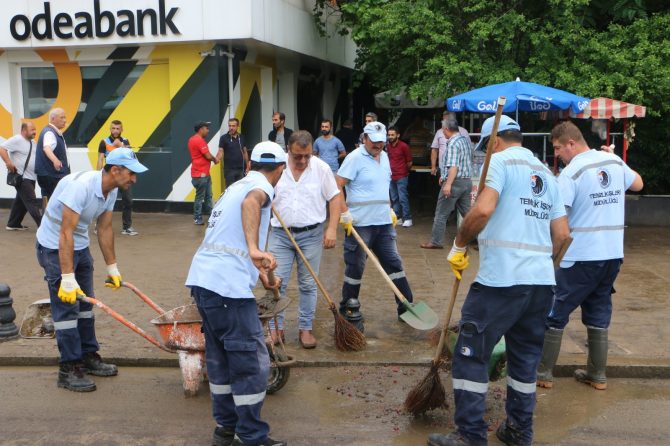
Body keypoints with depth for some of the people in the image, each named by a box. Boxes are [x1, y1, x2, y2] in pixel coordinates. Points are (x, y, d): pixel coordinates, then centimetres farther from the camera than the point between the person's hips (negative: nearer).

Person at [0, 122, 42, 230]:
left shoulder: (32, 142, 14)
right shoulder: (17, 139, -13)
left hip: (30, 177, 9)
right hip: (21, 177, -9)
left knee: (21, 201, 15)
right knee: (31, 202, -10)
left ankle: (13, 224, 25)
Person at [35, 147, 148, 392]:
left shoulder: (111, 191, -5)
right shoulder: (81, 186, -31)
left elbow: (104, 230, 6)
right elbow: (66, 233, -32)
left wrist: (112, 268, 10)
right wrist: (68, 278, -33)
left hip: (80, 246, 9)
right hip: (55, 247, -9)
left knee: (85, 303, 15)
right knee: (66, 307, -7)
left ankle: (88, 357, 28)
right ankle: (68, 370, 3)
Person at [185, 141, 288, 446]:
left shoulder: (237, 186, 25)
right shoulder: (261, 185, -2)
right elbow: (251, 202, -29)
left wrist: (262, 276, 48)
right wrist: (255, 250, -43)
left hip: (202, 279, 9)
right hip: (227, 286, -9)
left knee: (221, 355, 19)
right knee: (252, 362, 0)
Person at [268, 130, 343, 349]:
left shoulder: (321, 168, -4)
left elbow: (335, 197, 0)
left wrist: (332, 228, -7)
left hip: (311, 235, 0)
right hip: (280, 234, 0)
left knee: (308, 285, 7)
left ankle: (305, 328, 19)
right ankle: (276, 328, 15)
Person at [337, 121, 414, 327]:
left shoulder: (384, 157, 12)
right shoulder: (355, 158, -11)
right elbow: (337, 187, -14)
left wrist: (390, 209, 18)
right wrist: (345, 213, -18)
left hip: (384, 223, 7)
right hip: (360, 224, -7)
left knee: (394, 264, 9)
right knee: (355, 268, 3)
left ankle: (406, 308, 16)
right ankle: (346, 311, 18)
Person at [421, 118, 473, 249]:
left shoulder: (453, 143, -14)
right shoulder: (466, 140, 14)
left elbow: (454, 166, -25)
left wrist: (448, 184, -32)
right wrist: (445, 176, 29)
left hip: (455, 182, -8)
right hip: (467, 181, 8)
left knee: (441, 214, 1)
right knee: (467, 213, 11)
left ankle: (436, 242, 5)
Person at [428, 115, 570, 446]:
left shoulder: (501, 161, -4)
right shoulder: (547, 174, 18)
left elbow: (483, 210, -21)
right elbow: (562, 234, 17)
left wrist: (459, 245, -8)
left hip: (500, 280, -8)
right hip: (542, 282, 8)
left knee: (471, 355, 1)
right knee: (525, 357, 17)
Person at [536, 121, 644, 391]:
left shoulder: (571, 172, -14)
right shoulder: (615, 162, 6)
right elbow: (638, 184, 26)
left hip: (580, 257, -7)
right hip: (613, 254, 7)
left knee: (555, 314, 4)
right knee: (599, 313, 17)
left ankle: (543, 373, 10)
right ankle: (597, 374, 23)